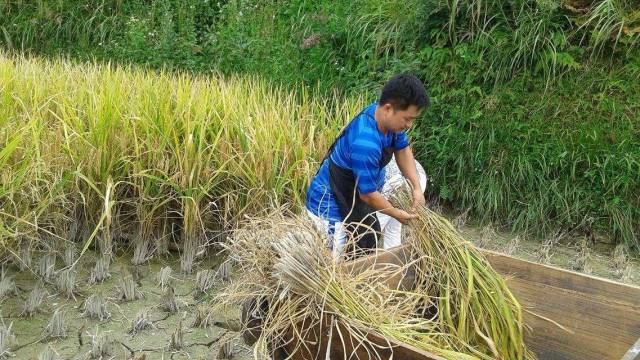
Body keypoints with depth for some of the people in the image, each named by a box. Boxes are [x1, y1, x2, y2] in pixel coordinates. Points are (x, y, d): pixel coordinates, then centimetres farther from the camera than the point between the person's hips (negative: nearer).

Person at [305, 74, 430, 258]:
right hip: (331, 209, -9)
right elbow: (368, 194, -23)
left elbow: (402, 149, 6)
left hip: (353, 193, 9)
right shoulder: (365, 143, -34)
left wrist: (416, 187, -5)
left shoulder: (386, 116, -11)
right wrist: (397, 214, -8)